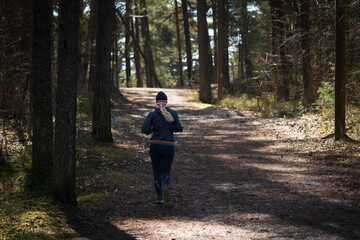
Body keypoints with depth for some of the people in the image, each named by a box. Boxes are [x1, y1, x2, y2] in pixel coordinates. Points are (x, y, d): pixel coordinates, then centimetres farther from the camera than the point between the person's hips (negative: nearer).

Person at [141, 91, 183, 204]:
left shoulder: (152, 114, -5)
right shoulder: (173, 113, -3)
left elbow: (144, 129, -12)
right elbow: (179, 128, -6)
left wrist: (152, 129, 9)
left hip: (155, 145, 0)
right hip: (169, 147, 0)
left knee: (157, 171, 14)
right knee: (166, 171, 12)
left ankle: (159, 197, 8)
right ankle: (165, 185, -20)